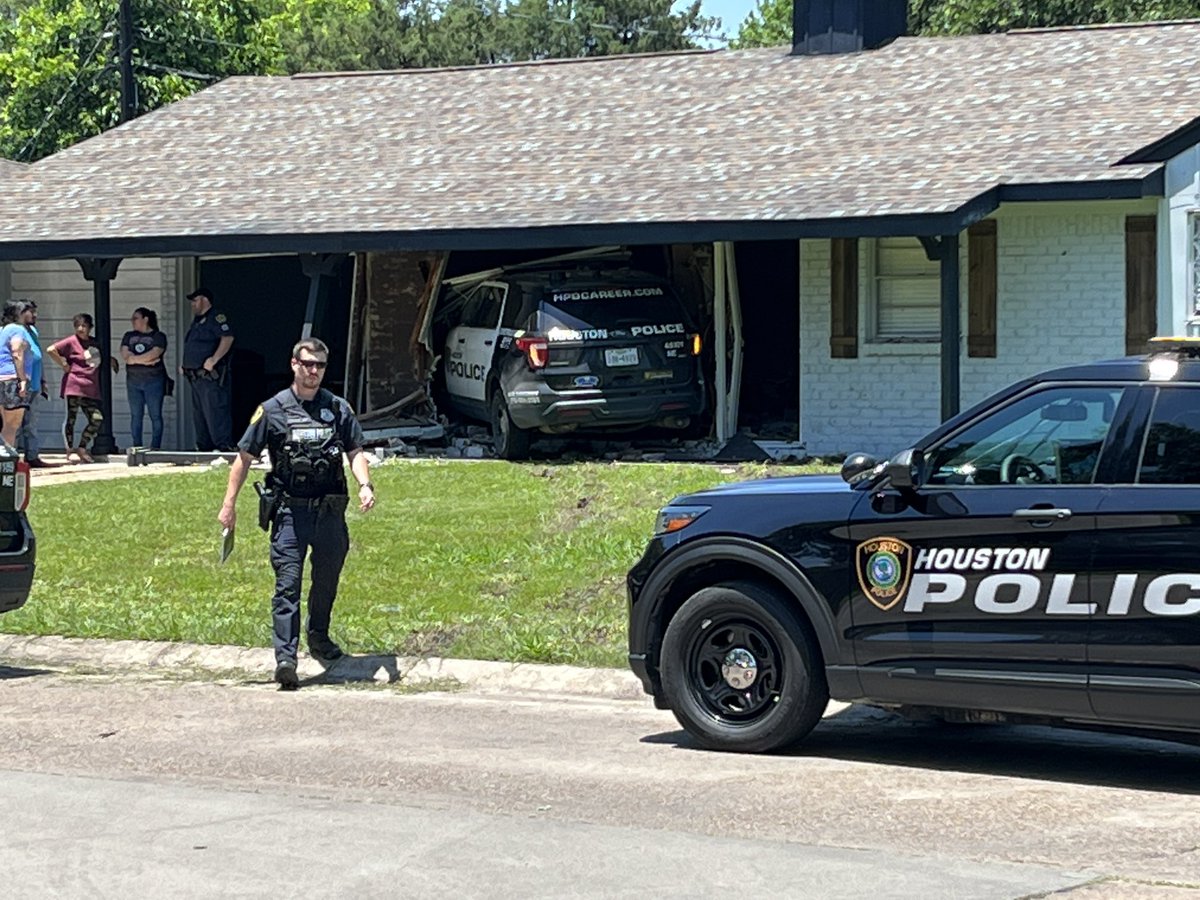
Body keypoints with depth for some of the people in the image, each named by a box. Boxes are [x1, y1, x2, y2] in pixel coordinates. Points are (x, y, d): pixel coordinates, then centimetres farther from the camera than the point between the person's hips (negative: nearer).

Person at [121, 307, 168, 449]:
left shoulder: (158, 336, 0)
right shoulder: (129, 336, 14)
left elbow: (153, 354, -14)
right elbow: (125, 355, -1)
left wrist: (134, 359, -9)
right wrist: (146, 360, -9)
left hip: (153, 380, -4)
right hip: (133, 380, 4)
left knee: (155, 415, -1)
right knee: (135, 415, 4)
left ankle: (155, 447, 1)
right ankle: (137, 447, 8)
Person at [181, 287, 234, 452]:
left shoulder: (216, 318, -9)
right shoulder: (197, 321, 22)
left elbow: (228, 338, -23)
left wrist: (214, 359, -28)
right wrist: (185, 365, 18)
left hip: (211, 376, -11)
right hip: (196, 376, 11)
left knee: (215, 412, -14)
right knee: (199, 414, 13)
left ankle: (224, 446, -16)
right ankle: (204, 446, 19)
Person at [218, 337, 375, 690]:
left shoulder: (339, 409, 9)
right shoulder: (272, 410, 1)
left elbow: (355, 452, 11)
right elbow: (244, 457, 6)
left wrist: (365, 485, -9)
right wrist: (229, 504, 2)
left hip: (330, 512, 3)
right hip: (290, 511, -3)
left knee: (327, 580, 16)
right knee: (287, 584, -10)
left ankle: (318, 636, 39)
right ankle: (285, 658, -16)